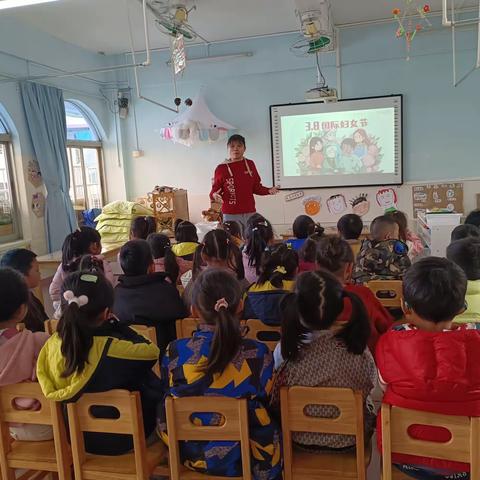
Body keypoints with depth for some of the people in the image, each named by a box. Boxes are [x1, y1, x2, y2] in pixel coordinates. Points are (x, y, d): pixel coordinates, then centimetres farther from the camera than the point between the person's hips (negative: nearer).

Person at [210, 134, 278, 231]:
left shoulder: (250, 164, 8)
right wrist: (215, 195, -18)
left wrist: (269, 191, -2)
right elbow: (215, 190, 4)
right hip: (230, 215, -3)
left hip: (250, 213, 3)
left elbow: (257, 187, 14)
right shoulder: (221, 168, 0)